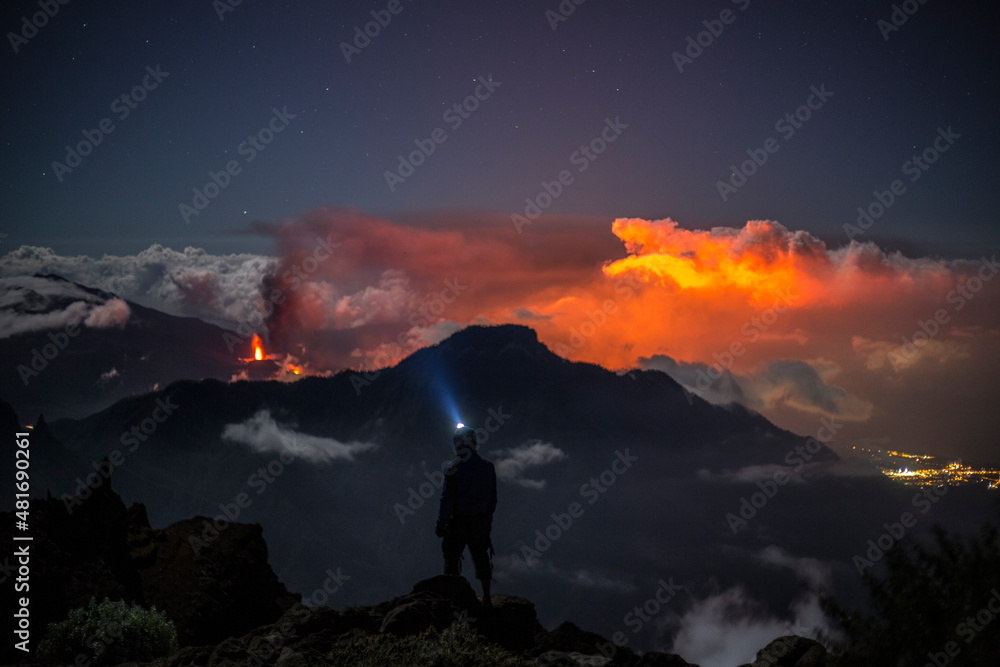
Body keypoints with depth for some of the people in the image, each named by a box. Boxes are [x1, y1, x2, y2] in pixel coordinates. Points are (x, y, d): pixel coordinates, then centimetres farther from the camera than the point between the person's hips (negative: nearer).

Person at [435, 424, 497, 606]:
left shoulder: (454, 466, -12)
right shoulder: (488, 467, 4)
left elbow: (447, 497, -13)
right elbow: (493, 498, 8)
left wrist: (440, 523, -7)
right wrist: (488, 521, 17)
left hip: (458, 521, -5)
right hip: (481, 521, 5)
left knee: (452, 559, 5)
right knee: (481, 559, 14)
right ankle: (486, 598, 18)